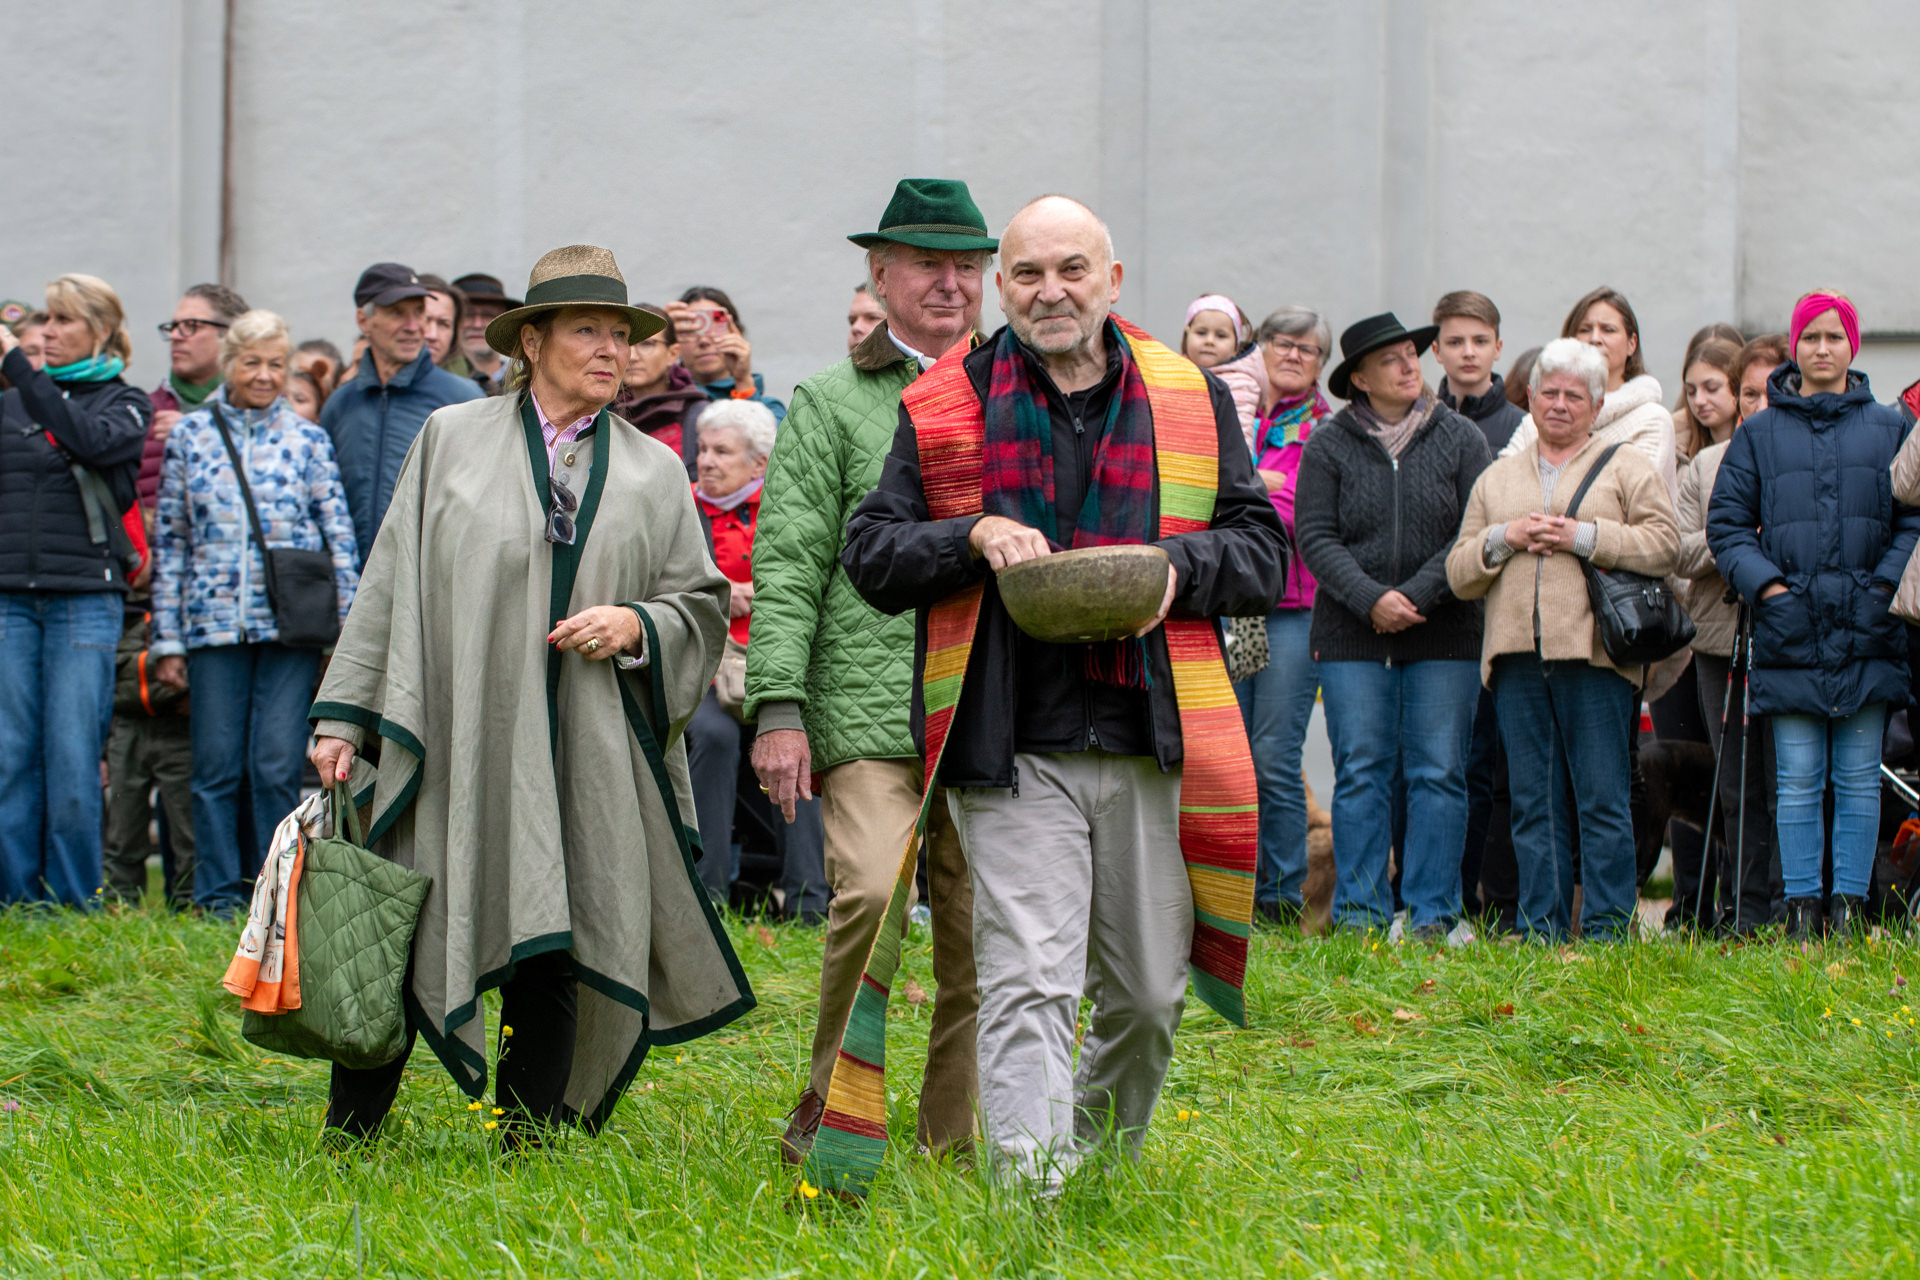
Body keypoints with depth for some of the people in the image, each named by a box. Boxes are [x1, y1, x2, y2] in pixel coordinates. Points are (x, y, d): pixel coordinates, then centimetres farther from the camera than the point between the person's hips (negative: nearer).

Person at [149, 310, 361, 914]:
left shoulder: (307, 440, 6)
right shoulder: (190, 435, 9)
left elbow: (340, 540, 6)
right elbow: (170, 541, 10)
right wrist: (167, 638, 6)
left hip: (290, 624, -1)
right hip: (214, 624, 1)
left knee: (278, 767, -4)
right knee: (217, 767, 1)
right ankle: (219, 900, 9)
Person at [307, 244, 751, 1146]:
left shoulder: (653, 472, 12)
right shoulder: (451, 439, 8)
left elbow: (702, 607, 16)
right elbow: (389, 586, 7)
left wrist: (636, 626, -6)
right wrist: (341, 715, 2)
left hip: (584, 758, 2)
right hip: (451, 746, -1)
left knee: (552, 963, -1)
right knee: (398, 945, -1)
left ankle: (527, 1154, 9)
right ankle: (347, 1137, 13)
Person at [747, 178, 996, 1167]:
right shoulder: (830, 405, 7)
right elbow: (787, 567, 2)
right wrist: (778, 707, -8)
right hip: (871, 704, -4)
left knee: (978, 925, 2)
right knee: (871, 892, -20)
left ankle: (953, 1139, 12)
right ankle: (829, 1112, -6)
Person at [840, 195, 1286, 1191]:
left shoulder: (1189, 400, 11)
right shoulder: (947, 406, 7)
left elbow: (1263, 552, 11)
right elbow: (870, 552, 7)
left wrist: (1178, 563, -9)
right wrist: (974, 537, -11)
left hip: (1154, 741, 2)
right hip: (1015, 750, -2)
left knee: (1146, 996, 10)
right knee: (1027, 985, -13)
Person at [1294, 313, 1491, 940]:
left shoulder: (1461, 439, 5)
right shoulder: (1328, 446, 3)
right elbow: (1315, 537, -2)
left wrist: (1416, 595, -12)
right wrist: (1370, 600, -15)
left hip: (1443, 635, 0)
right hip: (1353, 639, 0)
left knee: (1438, 771, -1)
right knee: (1361, 771, -1)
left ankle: (1432, 912, 3)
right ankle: (1361, 909, 5)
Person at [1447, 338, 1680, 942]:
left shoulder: (1627, 467, 10)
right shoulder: (1498, 478, 21)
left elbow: (1663, 544, -3)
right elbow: (1459, 572, 16)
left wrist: (1584, 537, -10)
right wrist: (1503, 539, -2)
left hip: (1594, 651, -3)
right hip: (1517, 656, 3)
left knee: (1601, 798, -5)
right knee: (1533, 800, 3)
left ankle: (1607, 927, -3)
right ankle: (1539, 929, 6)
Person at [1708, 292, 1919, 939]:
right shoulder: (1760, 434, 10)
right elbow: (1726, 522, 8)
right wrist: (1765, 584, -6)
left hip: (1867, 633, 0)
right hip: (1789, 630, 0)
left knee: (1858, 777, 1)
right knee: (1798, 780, 0)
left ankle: (1850, 903, 6)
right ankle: (1801, 905, 3)